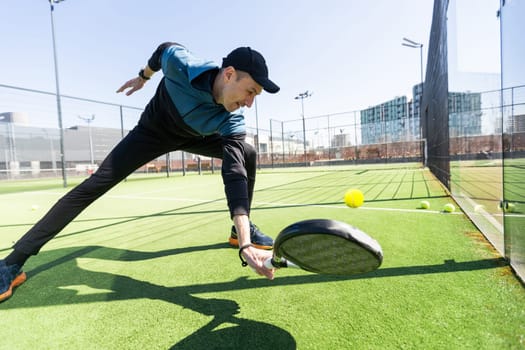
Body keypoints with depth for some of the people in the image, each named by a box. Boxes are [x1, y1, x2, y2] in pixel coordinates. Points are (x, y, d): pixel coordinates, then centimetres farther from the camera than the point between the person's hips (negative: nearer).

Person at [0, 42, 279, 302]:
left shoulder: (231, 122, -32)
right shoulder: (179, 62, -34)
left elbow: (235, 176, -44)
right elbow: (164, 49, -7)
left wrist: (245, 245, -54)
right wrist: (143, 76, 11)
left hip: (192, 138, 2)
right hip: (152, 132, -2)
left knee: (247, 155, -13)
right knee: (96, 184, -14)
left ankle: (241, 232, 0)